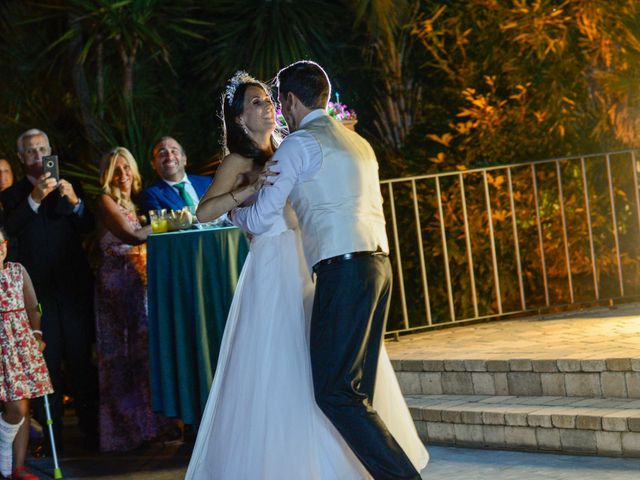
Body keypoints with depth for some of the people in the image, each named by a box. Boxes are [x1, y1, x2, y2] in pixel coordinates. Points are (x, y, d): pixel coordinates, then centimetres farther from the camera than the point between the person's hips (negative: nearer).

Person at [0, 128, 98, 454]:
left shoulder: (70, 187, 13)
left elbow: (88, 227, 3)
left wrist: (74, 202, -14)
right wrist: (35, 199, -22)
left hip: (73, 283, 1)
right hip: (37, 288, -1)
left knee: (80, 358, 0)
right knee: (47, 360, -2)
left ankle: (90, 427, 6)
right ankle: (51, 434, 2)